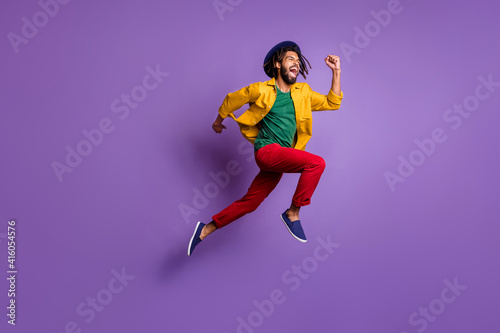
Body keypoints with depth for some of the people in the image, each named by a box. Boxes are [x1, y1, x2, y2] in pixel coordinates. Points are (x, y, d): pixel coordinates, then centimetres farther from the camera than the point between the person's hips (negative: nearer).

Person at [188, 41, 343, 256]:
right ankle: (293, 213, -12)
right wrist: (218, 121, 26)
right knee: (316, 163, -23)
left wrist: (336, 72, 7)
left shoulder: (303, 92, 13)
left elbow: (332, 103, 15)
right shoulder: (261, 90, -1)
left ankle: (207, 229, 20)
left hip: (283, 157, 6)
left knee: (249, 203, 8)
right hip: (267, 151, -6)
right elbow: (231, 100, 12)